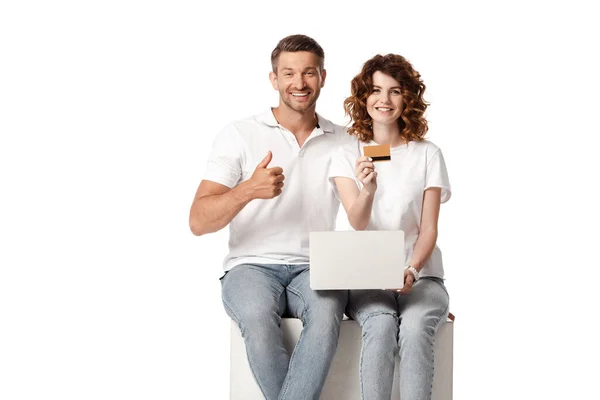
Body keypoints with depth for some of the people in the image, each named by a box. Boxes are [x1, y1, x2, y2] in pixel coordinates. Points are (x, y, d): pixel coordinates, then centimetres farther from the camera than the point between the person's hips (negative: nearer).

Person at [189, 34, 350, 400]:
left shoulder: (344, 143, 12)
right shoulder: (240, 136, 4)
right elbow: (199, 223, -5)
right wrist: (248, 190, -23)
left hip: (315, 270, 2)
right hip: (252, 266, -1)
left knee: (326, 312, -34)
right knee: (258, 316, -36)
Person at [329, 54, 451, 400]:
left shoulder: (428, 155, 4)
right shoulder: (348, 155, 4)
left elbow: (429, 229, 0)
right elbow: (357, 224, -10)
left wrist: (412, 270, -20)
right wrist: (367, 191, -33)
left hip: (420, 275, 0)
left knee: (415, 327, -32)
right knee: (381, 326, -32)